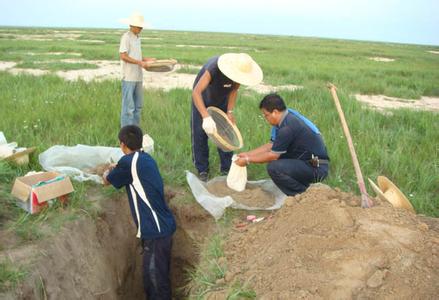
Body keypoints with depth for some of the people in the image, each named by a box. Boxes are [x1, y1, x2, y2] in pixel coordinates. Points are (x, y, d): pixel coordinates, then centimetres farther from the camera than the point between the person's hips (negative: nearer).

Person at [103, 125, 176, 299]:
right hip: (162, 226, 9)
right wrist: (117, 169, 46)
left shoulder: (129, 162, -13)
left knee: (155, 280, 1)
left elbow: (107, 181, 5)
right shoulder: (145, 158, 11)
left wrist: (107, 173, 26)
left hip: (155, 229, -9)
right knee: (157, 276, 20)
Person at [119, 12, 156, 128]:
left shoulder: (137, 38, 17)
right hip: (129, 77, -9)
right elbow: (123, 56, -16)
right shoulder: (126, 37, -9)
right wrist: (140, 62, -19)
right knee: (129, 106, -5)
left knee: (138, 105, 13)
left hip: (138, 77, 9)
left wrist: (147, 59, 8)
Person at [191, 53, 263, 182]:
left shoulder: (240, 71, -27)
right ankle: (202, 170, 10)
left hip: (222, 101, 4)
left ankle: (226, 168, 15)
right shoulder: (213, 68, -41)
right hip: (202, 99, -4)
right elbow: (196, 92, -47)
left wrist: (230, 111, -18)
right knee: (200, 134, -3)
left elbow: (234, 90, -8)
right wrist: (206, 117, -57)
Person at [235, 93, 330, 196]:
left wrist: (248, 160, -3)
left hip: (317, 168, -10)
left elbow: (273, 155, -14)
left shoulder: (288, 127, -21)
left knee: (274, 167, -23)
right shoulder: (288, 117, 9)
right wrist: (248, 154, 14)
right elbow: (271, 145, 15)